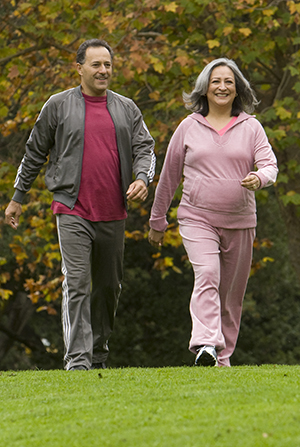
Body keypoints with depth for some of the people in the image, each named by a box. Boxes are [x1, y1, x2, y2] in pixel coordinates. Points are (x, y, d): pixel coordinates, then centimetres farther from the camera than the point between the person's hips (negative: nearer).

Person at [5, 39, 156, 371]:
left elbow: (144, 148, 7)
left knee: (109, 286, 11)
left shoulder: (126, 109, 11)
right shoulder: (59, 106, 3)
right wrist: (17, 198, 13)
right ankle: (77, 359, -17)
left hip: (113, 214, 4)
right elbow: (35, 153, 11)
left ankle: (98, 353, 27)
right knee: (76, 283, -14)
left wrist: (142, 178, -15)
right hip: (73, 211, -4)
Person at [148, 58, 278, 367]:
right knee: (207, 275, -24)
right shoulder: (189, 127, 6)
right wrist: (157, 222, 16)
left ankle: (223, 356, 19)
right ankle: (206, 345, -38)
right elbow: (169, 176, 12)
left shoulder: (251, 127, 6)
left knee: (231, 294, 7)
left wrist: (260, 178, -29)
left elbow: (269, 164, -4)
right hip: (197, 219, -2)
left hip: (239, 222, 2)